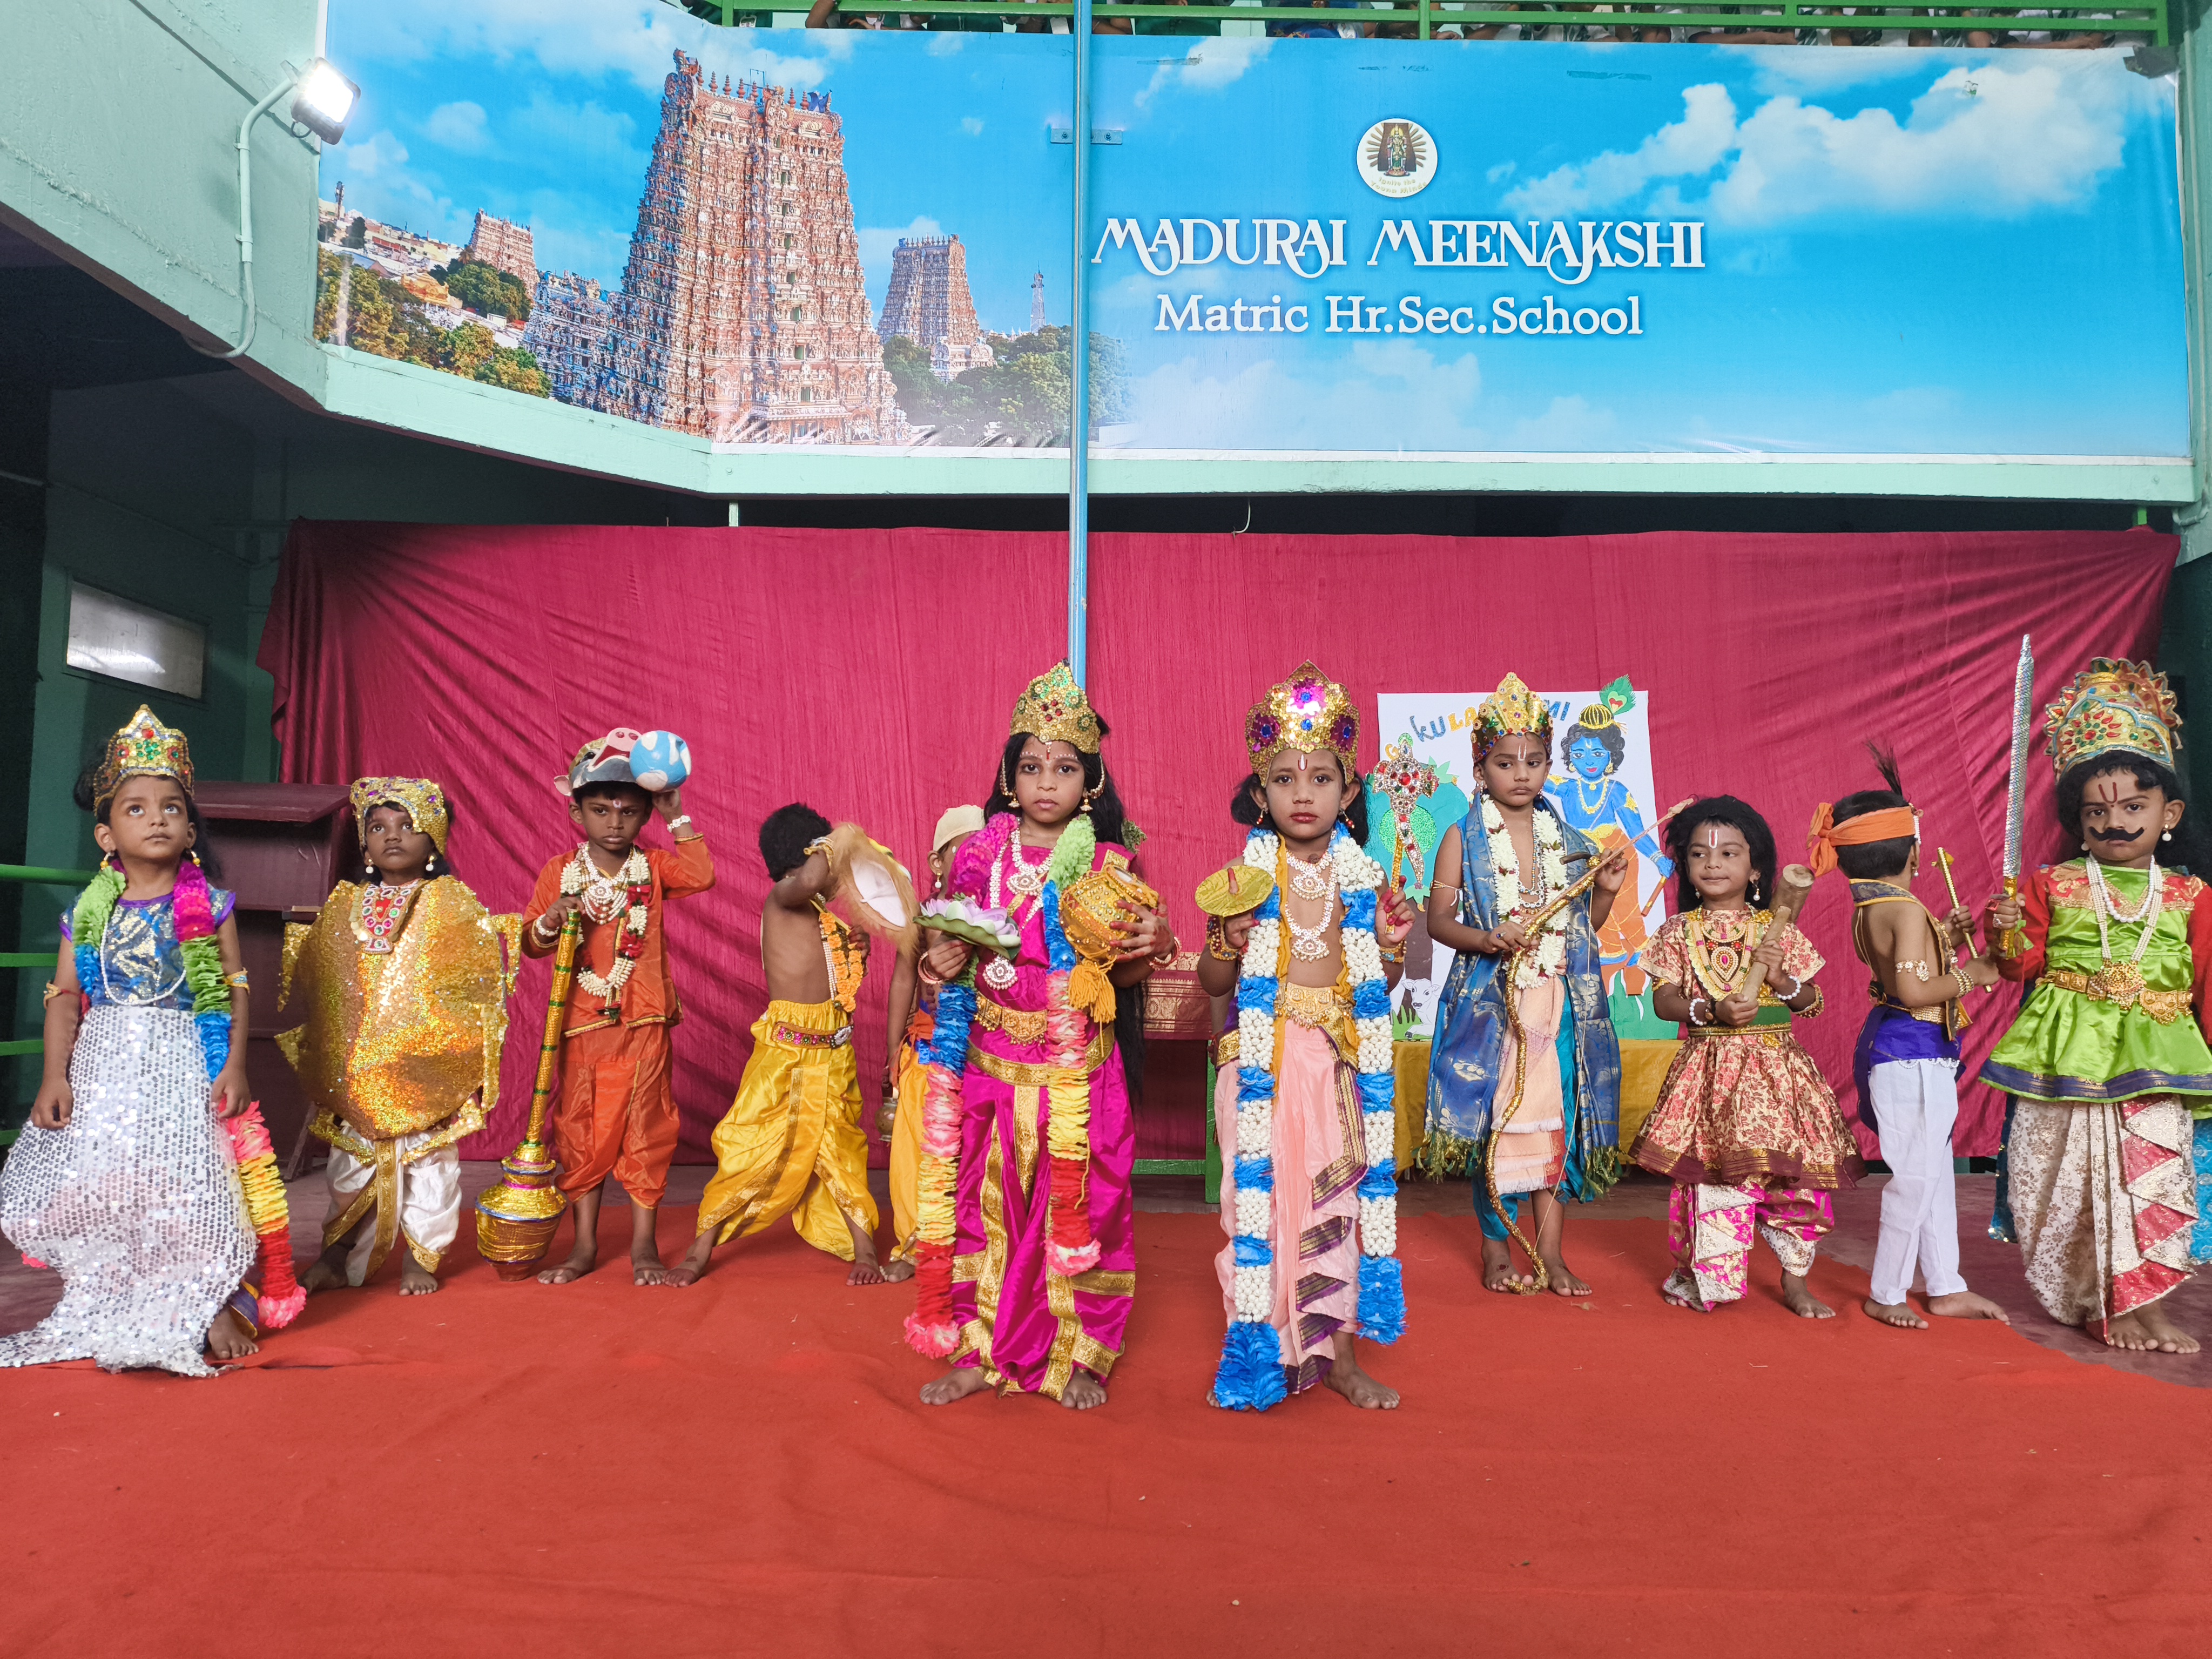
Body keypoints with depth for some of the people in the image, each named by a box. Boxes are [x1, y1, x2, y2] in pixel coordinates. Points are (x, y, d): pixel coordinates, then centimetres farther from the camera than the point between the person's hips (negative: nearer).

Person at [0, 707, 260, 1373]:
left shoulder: (209, 906, 1)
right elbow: (65, 996, 6)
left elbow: (237, 988, 1)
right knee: (93, 1183, -1)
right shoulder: (88, 911, 6)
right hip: (104, 1067, 3)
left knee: (191, 1181, -8)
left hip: (186, 1066, -2)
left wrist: (236, 1065, -7)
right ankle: (107, 1308, 21)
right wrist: (55, 1075, -4)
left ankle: (213, 1304, 9)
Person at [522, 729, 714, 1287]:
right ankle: (585, 1245, 21)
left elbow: (702, 876, -17)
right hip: (580, 1024, 1)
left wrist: (677, 819, -13)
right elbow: (530, 942, 5)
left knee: (644, 1128, 2)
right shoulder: (559, 872, 3)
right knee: (581, 1130, 8)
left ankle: (644, 1246, 13)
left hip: (643, 1023, -1)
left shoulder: (652, 866, 2)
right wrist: (550, 922, -16)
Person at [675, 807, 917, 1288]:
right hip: (785, 1047, -6)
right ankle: (700, 1252, 15)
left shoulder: (830, 915, 9)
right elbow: (809, 880, -37)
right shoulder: (781, 900, -12)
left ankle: (864, 1251, 20)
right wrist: (836, 843, -20)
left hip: (834, 1049, 6)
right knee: (751, 1149, 1)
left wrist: (858, 943, 1)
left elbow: (849, 973, 20)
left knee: (840, 1150, 11)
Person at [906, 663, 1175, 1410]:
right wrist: (941, 963, -12)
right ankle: (981, 1351, 25)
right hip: (992, 1060, 1)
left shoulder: (1108, 867, -1)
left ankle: (1080, 1356, 23)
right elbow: (951, 948, 10)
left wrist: (1155, 948, -18)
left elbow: (1121, 970, 3)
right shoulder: (980, 857, 2)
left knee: (1084, 1202, 4)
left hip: (1077, 1063, -1)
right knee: (985, 1200, 8)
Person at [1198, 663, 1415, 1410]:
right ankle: (1265, 1351, 21)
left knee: (1341, 1190, 8)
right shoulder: (1247, 877, -4)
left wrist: (1392, 946, -7)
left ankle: (1337, 1352, 25)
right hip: (1263, 1058, -2)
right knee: (1264, 1193, 2)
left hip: (1340, 1059, 2)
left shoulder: (1362, 879, 3)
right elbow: (1212, 982, 0)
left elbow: (1378, 983, 12)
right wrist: (1230, 939, -19)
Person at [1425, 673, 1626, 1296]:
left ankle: (1551, 1251, 15)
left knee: (1556, 1118, 4)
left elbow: (1586, 924, 16)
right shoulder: (1464, 839, -2)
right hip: (1491, 1000, -3)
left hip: (1559, 1001, 3)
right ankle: (1497, 1247, 18)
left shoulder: (1568, 840, 9)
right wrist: (1487, 941, -20)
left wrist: (1606, 889, -3)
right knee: (1494, 1121, 2)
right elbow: (1438, 918, -3)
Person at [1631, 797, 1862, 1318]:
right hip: (1710, 1068, -2)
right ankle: (1710, 1281, 15)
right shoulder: (1680, 932, 2)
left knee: (1794, 1170, 4)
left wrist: (1781, 978, -12)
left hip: (1776, 1068, 2)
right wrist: (1713, 1010, -20)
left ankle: (1795, 1280, 21)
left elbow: (1812, 1002, 7)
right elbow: (1663, 1001, -4)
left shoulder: (1779, 931, 5)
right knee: (1715, 1175, -1)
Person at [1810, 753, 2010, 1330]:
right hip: (1913, 1054, -10)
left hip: (1890, 1045, 10)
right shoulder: (1907, 910, -19)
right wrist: (1973, 975, -13)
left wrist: (1946, 940, 10)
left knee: (1934, 1170, 18)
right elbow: (1914, 990, -27)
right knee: (1916, 1175, 0)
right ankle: (1886, 1295, 11)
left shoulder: (1868, 908, 10)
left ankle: (1946, 1287, 29)